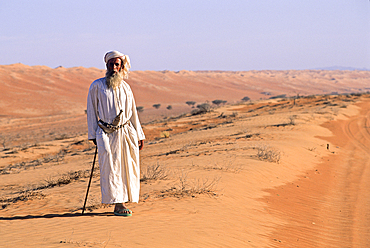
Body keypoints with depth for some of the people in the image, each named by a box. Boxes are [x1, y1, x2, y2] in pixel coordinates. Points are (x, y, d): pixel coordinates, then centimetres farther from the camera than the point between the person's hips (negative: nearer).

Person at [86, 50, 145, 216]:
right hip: (106, 133, -4)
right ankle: (117, 204, -11)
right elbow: (91, 111, 6)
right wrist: (93, 134, 0)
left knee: (128, 168, 0)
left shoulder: (125, 87, 14)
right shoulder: (97, 86, 4)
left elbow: (133, 113, 19)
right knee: (111, 167, -12)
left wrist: (139, 135, 17)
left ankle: (122, 202, 7)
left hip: (126, 132, 4)